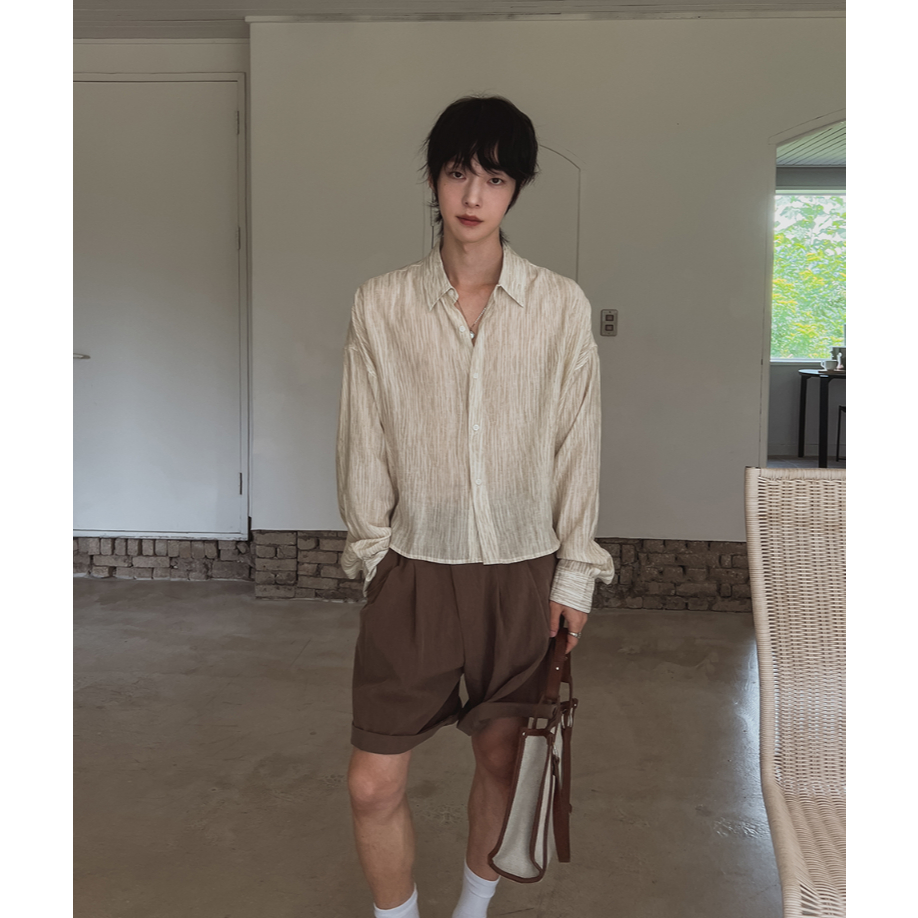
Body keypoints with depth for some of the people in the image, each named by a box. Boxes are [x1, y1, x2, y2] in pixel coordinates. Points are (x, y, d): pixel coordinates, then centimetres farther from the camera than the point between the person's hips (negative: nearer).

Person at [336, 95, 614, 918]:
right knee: (373, 783, 1)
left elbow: (578, 444, 0)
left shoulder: (561, 306, -3)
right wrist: (374, 553, 2)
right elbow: (364, 446, 2)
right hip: (415, 570, 0)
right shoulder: (381, 305, -3)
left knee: (503, 757, 14)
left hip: (523, 571, 1)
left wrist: (575, 574, -1)